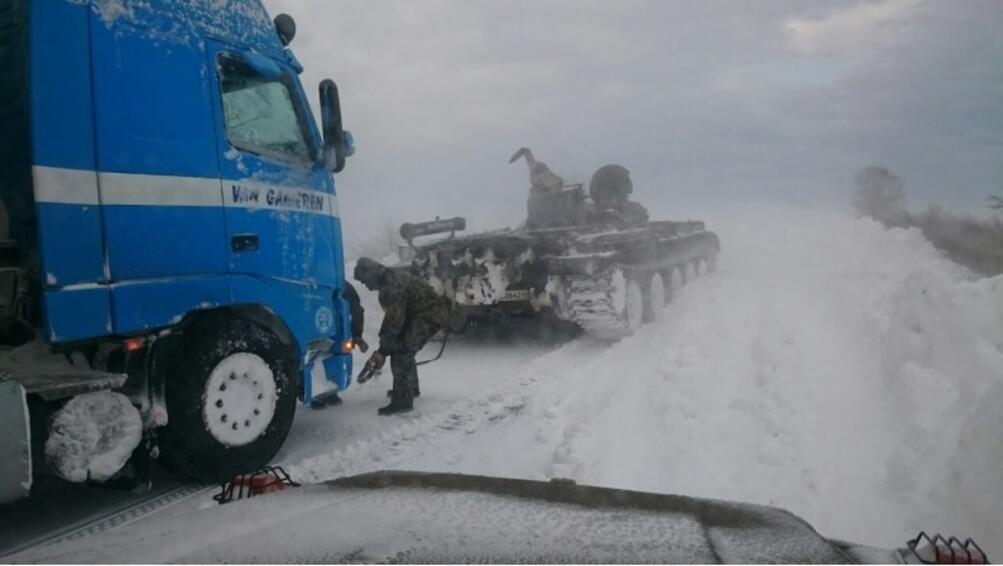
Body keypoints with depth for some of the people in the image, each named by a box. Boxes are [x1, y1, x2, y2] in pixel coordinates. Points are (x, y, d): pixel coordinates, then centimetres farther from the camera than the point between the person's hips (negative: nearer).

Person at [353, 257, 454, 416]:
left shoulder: (392, 286, -22)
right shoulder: (391, 281, 12)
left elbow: (394, 321, -21)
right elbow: (392, 318, 16)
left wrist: (383, 351, -12)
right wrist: (383, 348, 12)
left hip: (429, 316, -11)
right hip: (429, 314, 11)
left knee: (401, 353, -12)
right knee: (404, 350, 20)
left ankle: (402, 401, -10)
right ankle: (410, 388, 37)